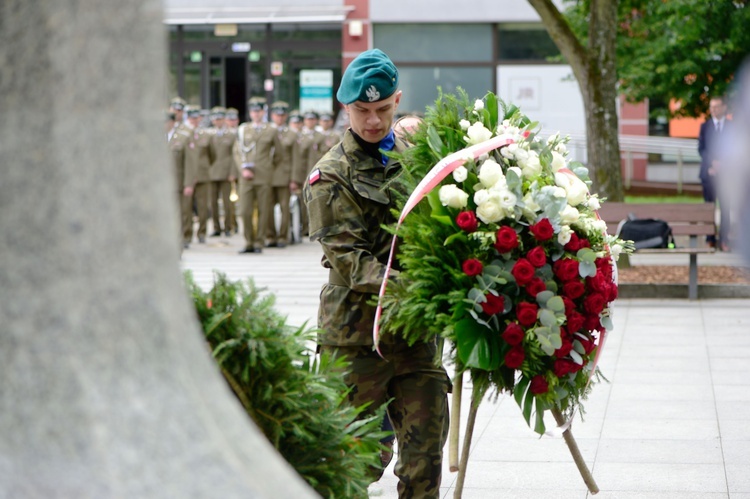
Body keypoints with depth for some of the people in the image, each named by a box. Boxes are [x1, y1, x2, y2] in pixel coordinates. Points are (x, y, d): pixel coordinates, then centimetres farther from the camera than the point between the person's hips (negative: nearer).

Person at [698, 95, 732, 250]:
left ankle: (724, 240, -2)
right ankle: (710, 239, 4)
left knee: (725, 207, -4)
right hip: (709, 172, 1)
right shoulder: (705, 126, 10)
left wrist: (721, 164, -9)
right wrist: (712, 163, -11)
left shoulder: (732, 127, 7)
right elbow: (701, 149, 5)